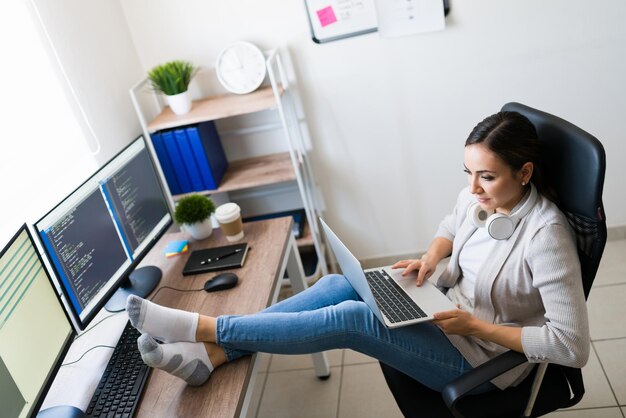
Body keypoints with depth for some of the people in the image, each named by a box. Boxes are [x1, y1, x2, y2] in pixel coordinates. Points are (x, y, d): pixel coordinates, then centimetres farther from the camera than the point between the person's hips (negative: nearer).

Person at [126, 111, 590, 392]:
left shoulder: (545, 235, -28)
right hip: (448, 309, 7)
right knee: (338, 286, -11)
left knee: (352, 318, -26)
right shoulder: (477, 197, -7)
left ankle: (203, 327, -17)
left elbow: (572, 345, -27)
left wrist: (479, 326, -26)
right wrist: (432, 256, -4)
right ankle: (211, 353, -10)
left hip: (484, 356, -7)